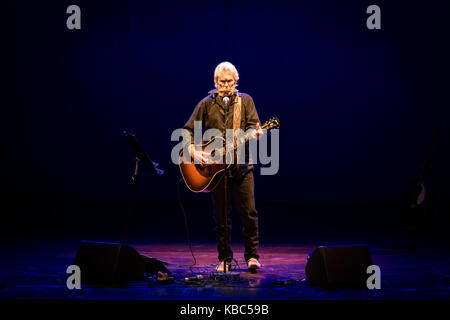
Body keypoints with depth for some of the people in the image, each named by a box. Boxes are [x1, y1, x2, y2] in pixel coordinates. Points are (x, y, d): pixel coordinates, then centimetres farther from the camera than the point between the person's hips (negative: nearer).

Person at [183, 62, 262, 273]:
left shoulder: (245, 101, 8)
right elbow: (188, 130, 8)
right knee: (221, 217, 5)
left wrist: (254, 134, -24)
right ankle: (224, 259, 15)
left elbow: (253, 125, 0)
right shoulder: (207, 104, 7)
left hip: (242, 165, 0)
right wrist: (194, 152, -7)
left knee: (249, 213, -5)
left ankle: (252, 256, 7)